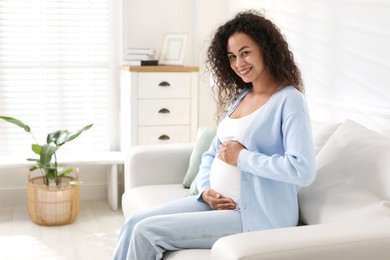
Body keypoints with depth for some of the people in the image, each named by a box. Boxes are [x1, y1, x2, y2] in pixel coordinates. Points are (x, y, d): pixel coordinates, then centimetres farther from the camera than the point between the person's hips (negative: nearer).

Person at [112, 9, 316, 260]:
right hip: (218, 203, 8)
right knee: (135, 223, -3)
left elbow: (303, 170, -25)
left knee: (147, 232, -15)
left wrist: (242, 157, -17)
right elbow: (212, 154, 17)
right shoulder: (238, 98, 13)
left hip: (256, 217, -8)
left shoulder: (288, 100, -13)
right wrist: (206, 189, -3)